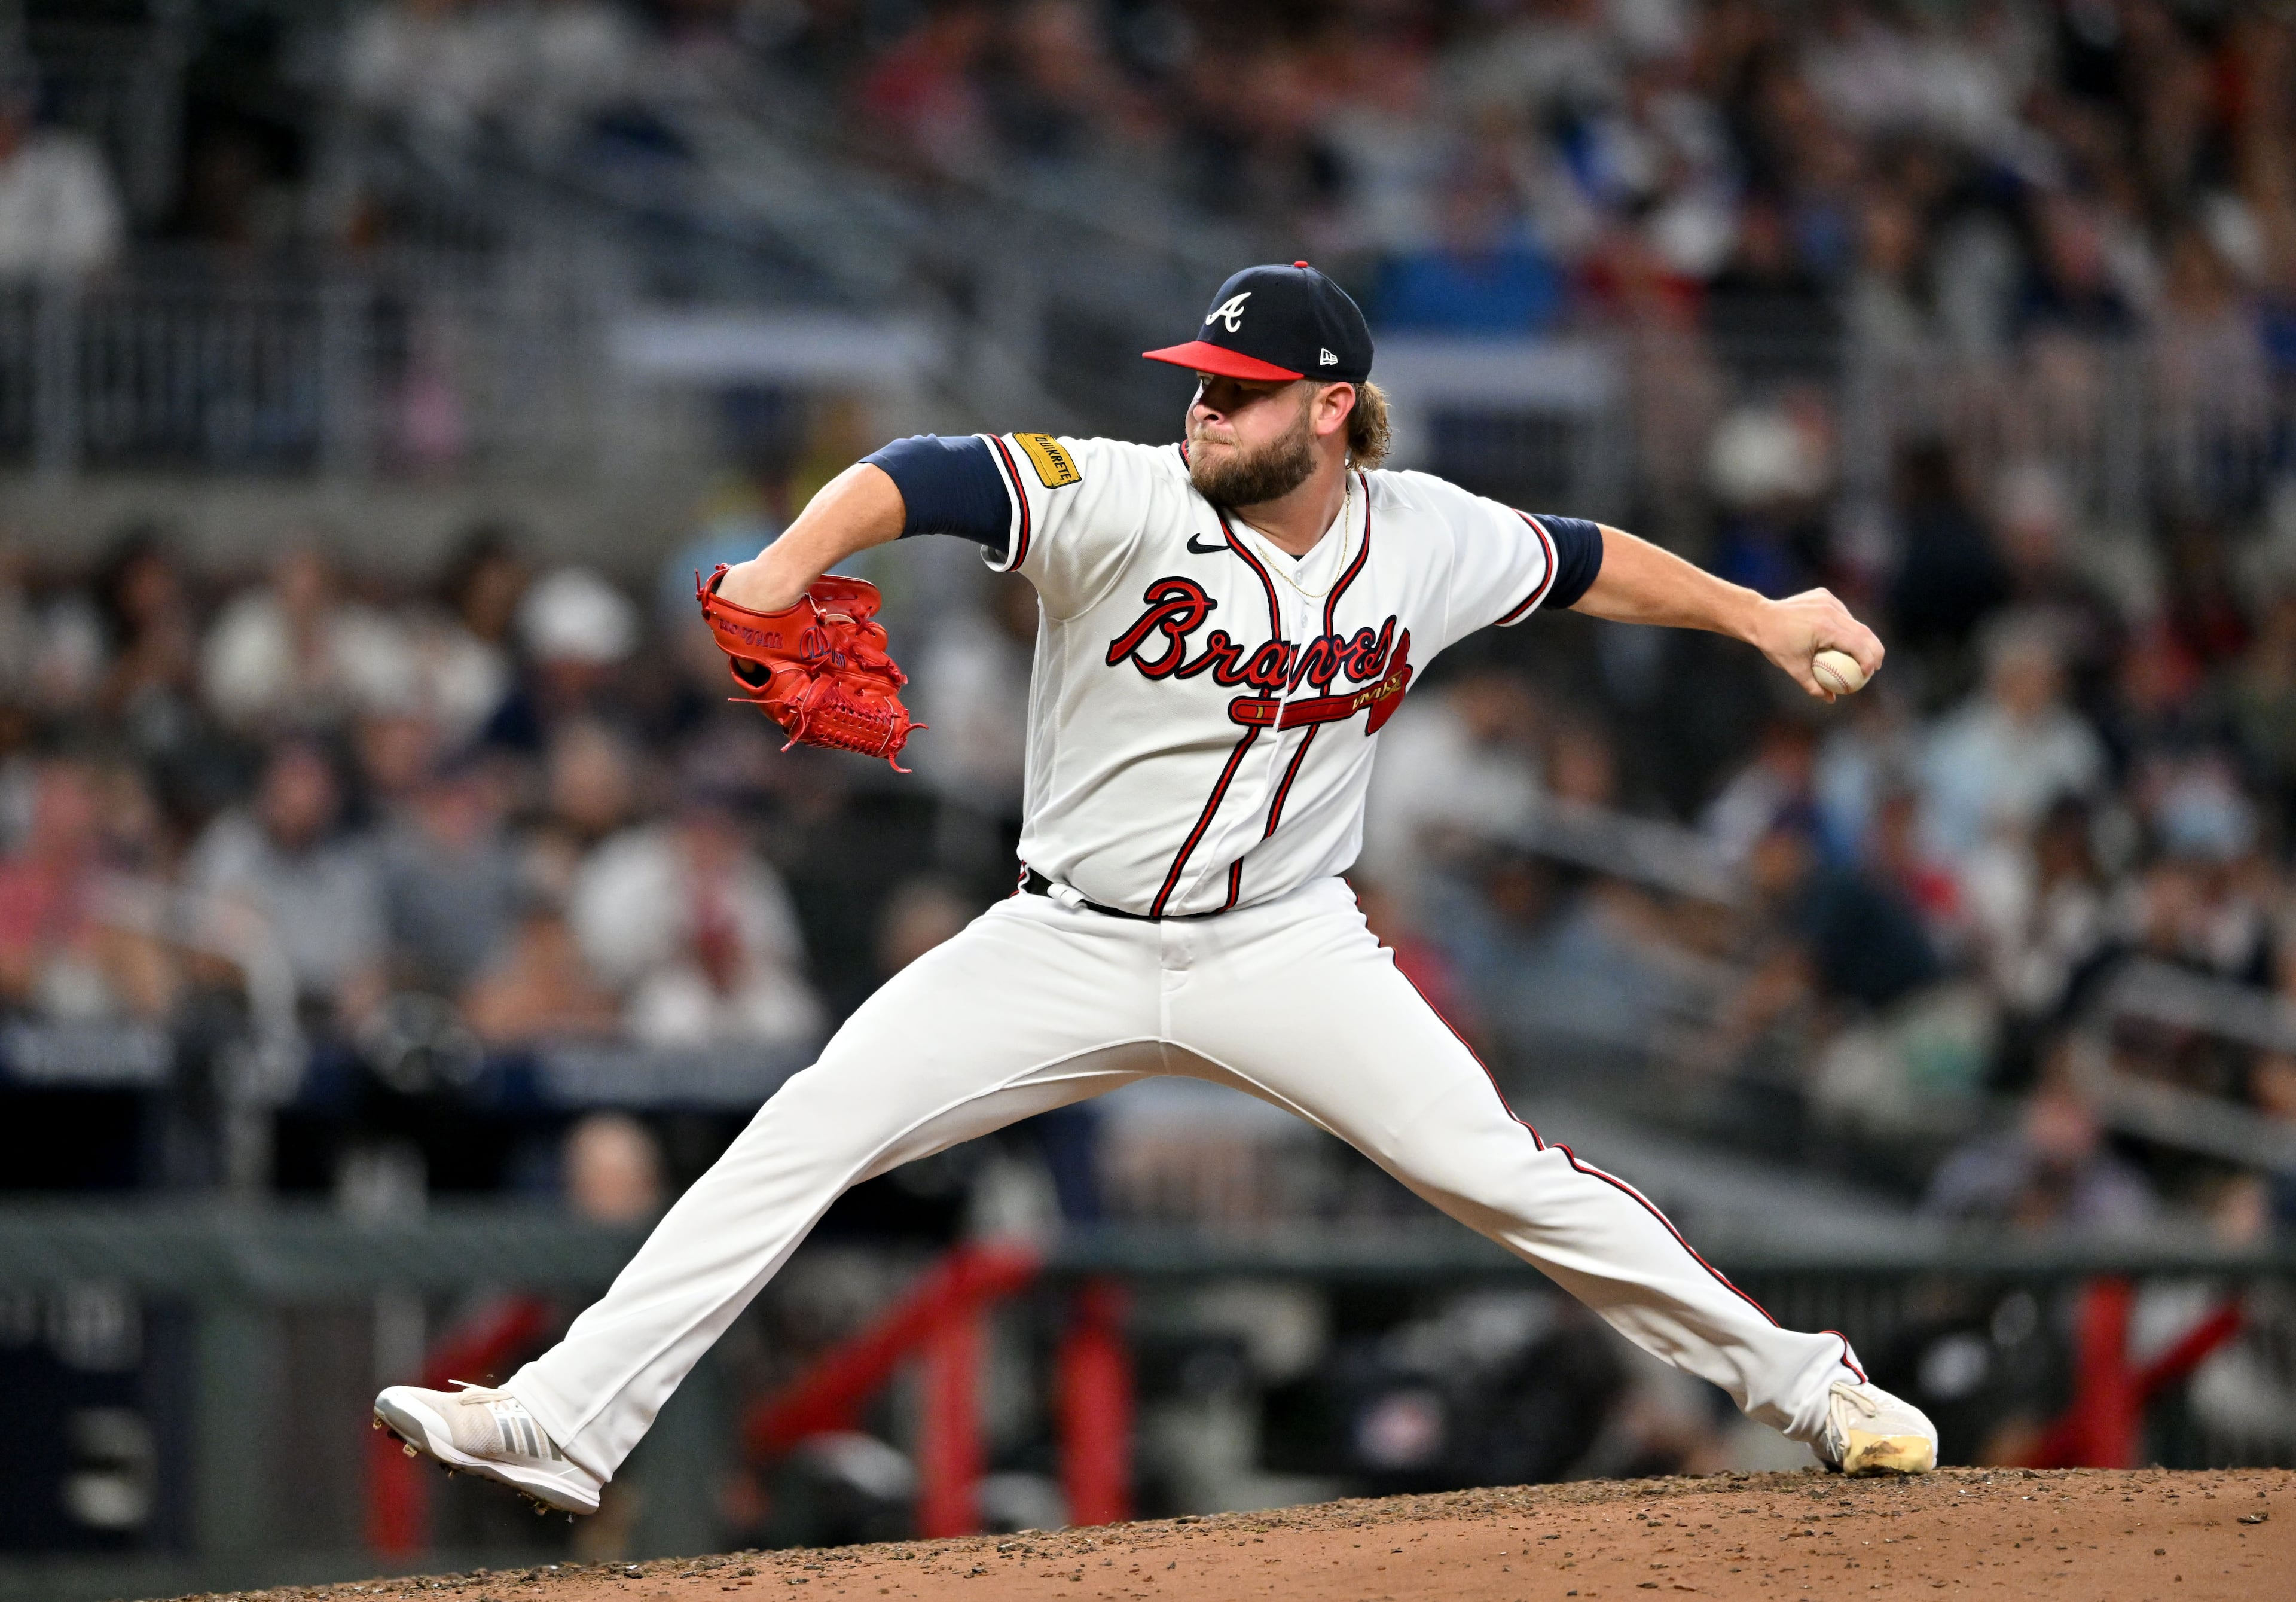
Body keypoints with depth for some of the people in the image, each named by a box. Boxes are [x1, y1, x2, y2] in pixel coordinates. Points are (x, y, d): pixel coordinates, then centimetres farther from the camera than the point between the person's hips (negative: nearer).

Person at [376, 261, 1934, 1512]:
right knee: (804, 1135, -12)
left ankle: (1794, 1378, 5)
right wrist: (789, 565, -48)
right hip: (1071, 944, -1)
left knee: (1500, 1173, -12)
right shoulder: (1123, 502, -15)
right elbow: (925, 474, -30)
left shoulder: (1428, 541, -4)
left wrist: (1758, 616, 20)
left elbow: (1585, 561, 15)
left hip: (1285, 948, 1)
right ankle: (563, 1422, -10)